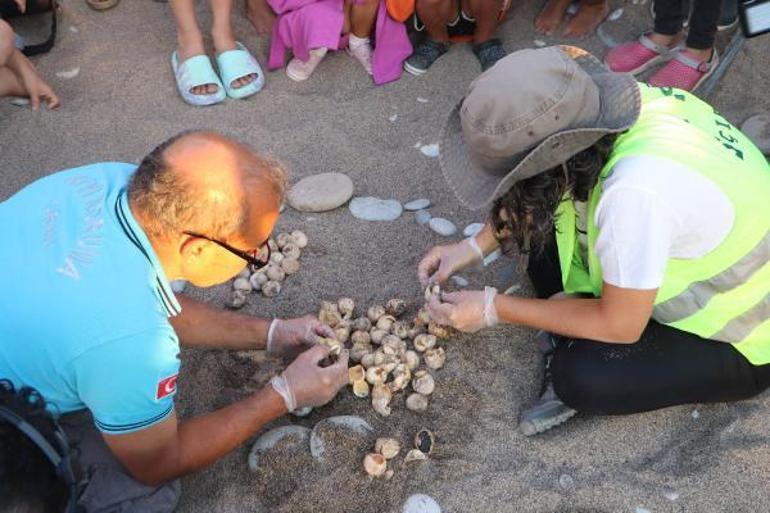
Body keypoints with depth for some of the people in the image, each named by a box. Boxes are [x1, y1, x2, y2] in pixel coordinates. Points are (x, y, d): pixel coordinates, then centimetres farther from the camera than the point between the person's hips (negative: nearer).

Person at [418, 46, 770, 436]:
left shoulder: (637, 189, -42)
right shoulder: (591, 107, -20)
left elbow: (621, 326, -26)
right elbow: (536, 196, 3)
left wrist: (494, 308, -19)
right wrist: (475, 246, -6)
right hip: (699, 268, 7)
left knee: (581, 378, -25)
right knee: (539, 228, -5)